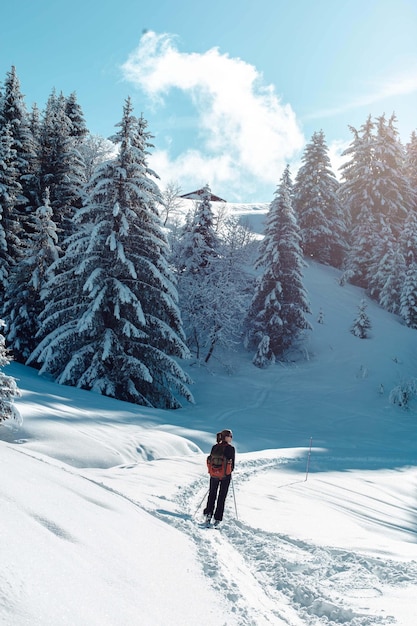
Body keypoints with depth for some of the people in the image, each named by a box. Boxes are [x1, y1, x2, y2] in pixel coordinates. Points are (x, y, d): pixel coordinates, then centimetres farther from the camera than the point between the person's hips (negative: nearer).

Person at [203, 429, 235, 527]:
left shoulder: (214, 447, -2)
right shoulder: (231, 448, -13)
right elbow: (232, 464, -8)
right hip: (226, 476, -3)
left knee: (212, 494, 17)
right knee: (222, 497, 7)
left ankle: (209, 513, 2)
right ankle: (217, 519, 7)